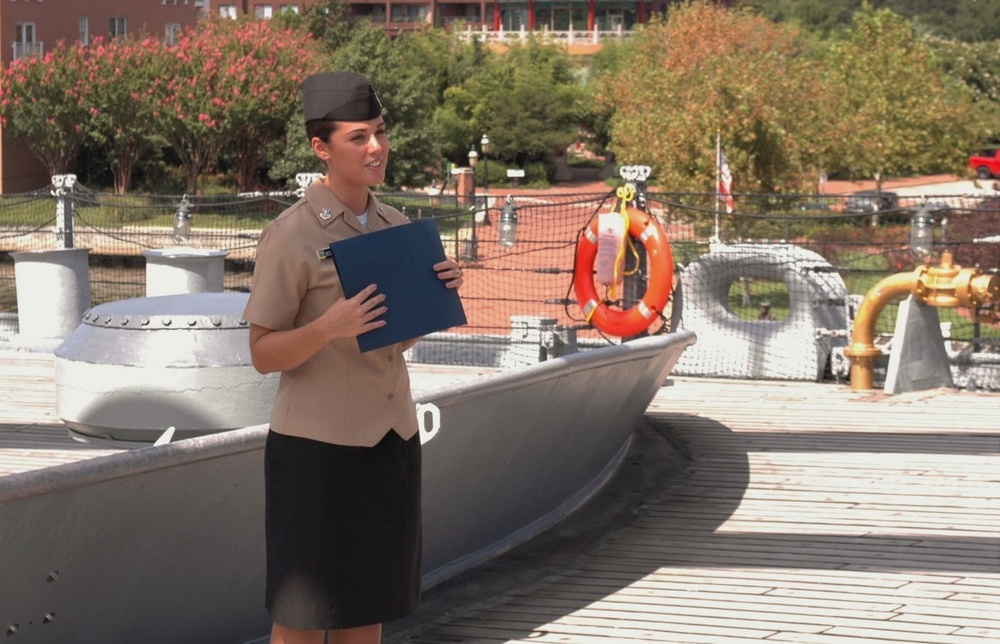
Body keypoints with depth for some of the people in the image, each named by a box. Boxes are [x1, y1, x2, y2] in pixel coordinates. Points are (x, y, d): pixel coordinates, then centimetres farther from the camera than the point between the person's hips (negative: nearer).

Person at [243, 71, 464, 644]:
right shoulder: (291, 235, -10)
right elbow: (264, 355, -9)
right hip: (318, 445, -6)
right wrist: (329, 327, -26)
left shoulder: (396, 226, 9)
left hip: (392, 440, 6)